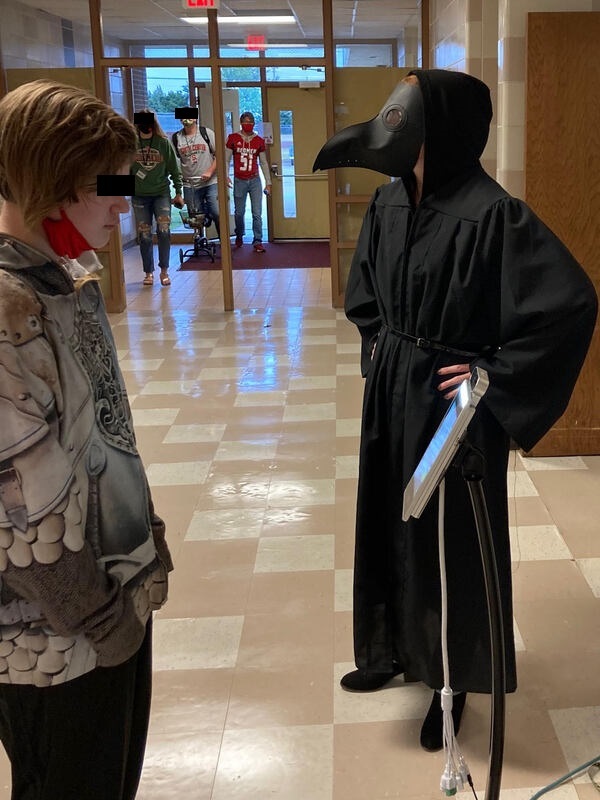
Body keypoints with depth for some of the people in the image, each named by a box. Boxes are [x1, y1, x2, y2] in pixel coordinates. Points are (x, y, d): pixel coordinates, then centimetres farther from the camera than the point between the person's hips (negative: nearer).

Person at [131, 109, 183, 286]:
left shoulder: (164, 142, 0)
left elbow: (174, 168, 3)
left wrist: (178, 193, 2)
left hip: (161, 193, -1)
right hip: (139, 196, 1)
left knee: (164, 231, -11)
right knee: (144, 236, 3)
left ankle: (164, 270, 3)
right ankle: (149, 272, 14)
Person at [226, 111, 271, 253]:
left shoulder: (259, 141, 5)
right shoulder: (233, 138, 1)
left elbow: (263, 163, 10)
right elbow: (227, 160, 3)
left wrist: (268, 183, 8)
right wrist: (226, 176, -11)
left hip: (255, 180, 1)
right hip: (239, 181, -1)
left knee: (257, 213, -4)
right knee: (239, 212, 9)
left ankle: (257, 241, 2)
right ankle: (239, 236, 33)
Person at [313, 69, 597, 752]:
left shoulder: (491, 213, -21)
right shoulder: (389, 201, 2)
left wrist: (498, 376, -19)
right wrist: (376, 346, 12)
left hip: (448, 403, -7)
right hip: (389, 392, 7)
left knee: (448, 538, 8)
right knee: (385, 523, 19)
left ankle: (453, 678, 31)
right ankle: (394, 649, 42)